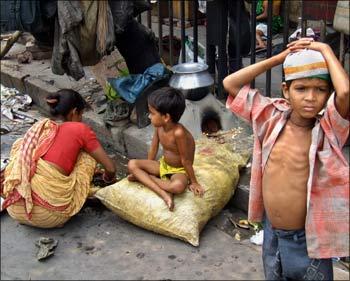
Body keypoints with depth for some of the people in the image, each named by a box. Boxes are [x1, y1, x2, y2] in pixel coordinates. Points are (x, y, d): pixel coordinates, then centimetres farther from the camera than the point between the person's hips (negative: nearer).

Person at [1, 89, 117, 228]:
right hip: (48, 217, -5)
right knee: (87, 155, 12)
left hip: (15, 210, 5)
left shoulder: (41, 127, 18)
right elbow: (110, 168, 8)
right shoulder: (81, 129, 4)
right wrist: (109, 178, 33)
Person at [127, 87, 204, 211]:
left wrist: (193, 182, -17)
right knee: (132, 164, -14)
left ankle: (142, 178, -20)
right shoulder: (158, 126, -11)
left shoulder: (178, 132, -32)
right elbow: (153, 149, 3)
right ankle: (163, 193, -24)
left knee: (178, 186, -41)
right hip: (163, 164, 7)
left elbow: (185, 160, -25)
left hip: (179, 170, -7)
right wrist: (148, 168, 10)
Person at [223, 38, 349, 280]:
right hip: (271, 233, 4)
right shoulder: (273, 118, -5)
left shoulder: (328, 129, -16)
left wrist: (325, 50, -21)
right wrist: (279, 58, -8)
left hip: (307, 240, -4)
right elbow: (230, 84, -4)